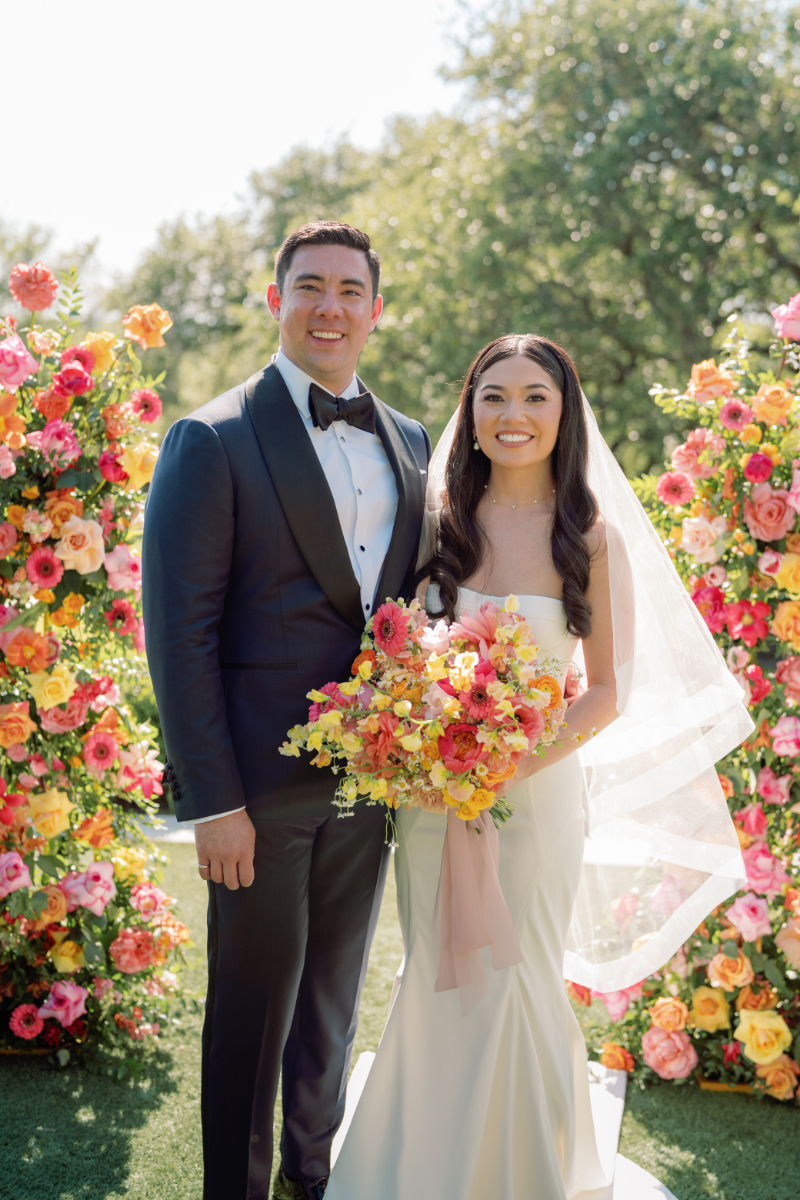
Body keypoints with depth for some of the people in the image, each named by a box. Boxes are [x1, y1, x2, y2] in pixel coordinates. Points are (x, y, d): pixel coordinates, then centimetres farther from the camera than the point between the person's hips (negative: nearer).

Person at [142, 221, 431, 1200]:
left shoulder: (409, 442, 9)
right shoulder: (213, 439, -10)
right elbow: (180, 630, -13)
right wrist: (212, 799, -17)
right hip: (263, 782, -5)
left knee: (335, 991, 20)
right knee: (253, 1004, 7)